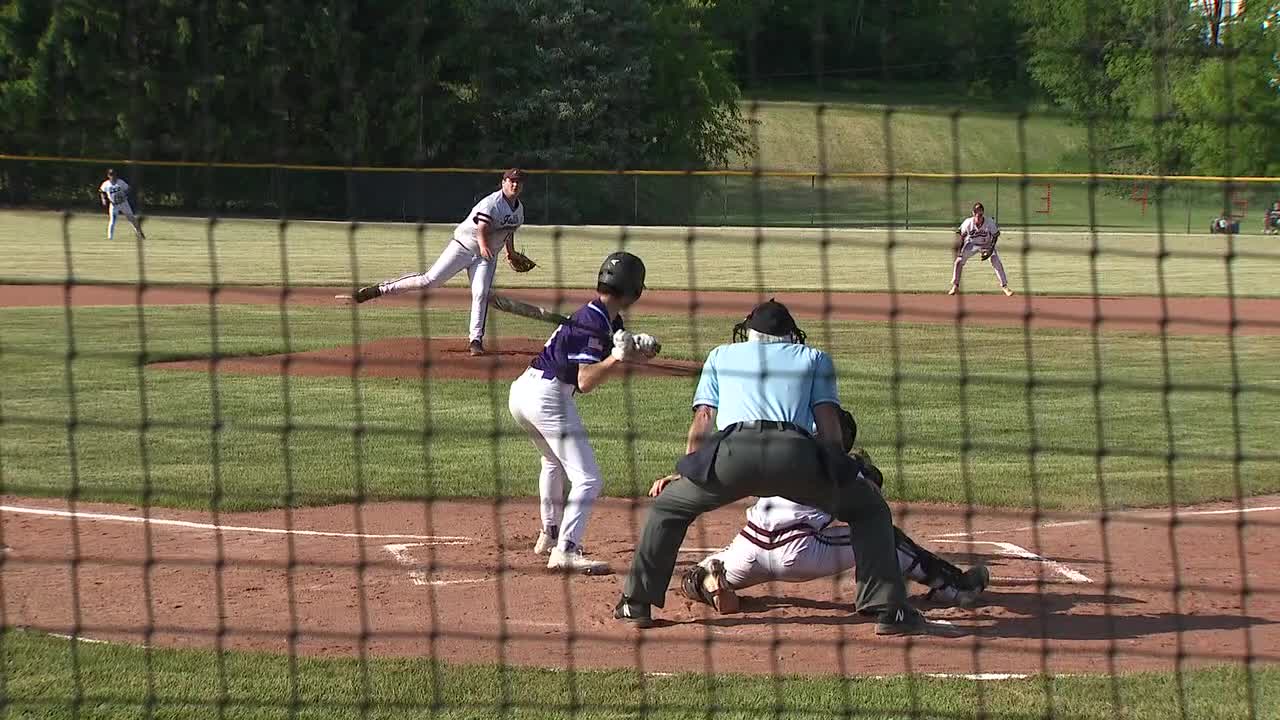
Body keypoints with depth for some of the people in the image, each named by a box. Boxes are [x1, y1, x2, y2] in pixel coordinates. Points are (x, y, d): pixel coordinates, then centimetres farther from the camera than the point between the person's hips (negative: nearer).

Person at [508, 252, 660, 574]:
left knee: (554, 461, 34)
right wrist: (618, 358, -30)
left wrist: (633, 352, -7)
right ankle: (564, 553, -21)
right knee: (588, 480, -11)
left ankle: (549, 535, 41)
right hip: (548, 396, -10)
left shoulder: (608, 320, 13)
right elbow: (585, 381, -20)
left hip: (521, 391, 10)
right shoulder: (595, 323, -15)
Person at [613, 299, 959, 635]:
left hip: (733, 451, 1)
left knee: (668, 504, 27)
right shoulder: (814, 358, 32)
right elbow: (828, 420, 18)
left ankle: (637, 604, 22)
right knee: (870, 510, 21)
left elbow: (703, 418, 24)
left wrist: (684, 474, 25)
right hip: (795, 453, -1)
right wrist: (838, 477, 20)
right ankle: (889, 611, 8)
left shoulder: (721, 355, 34)